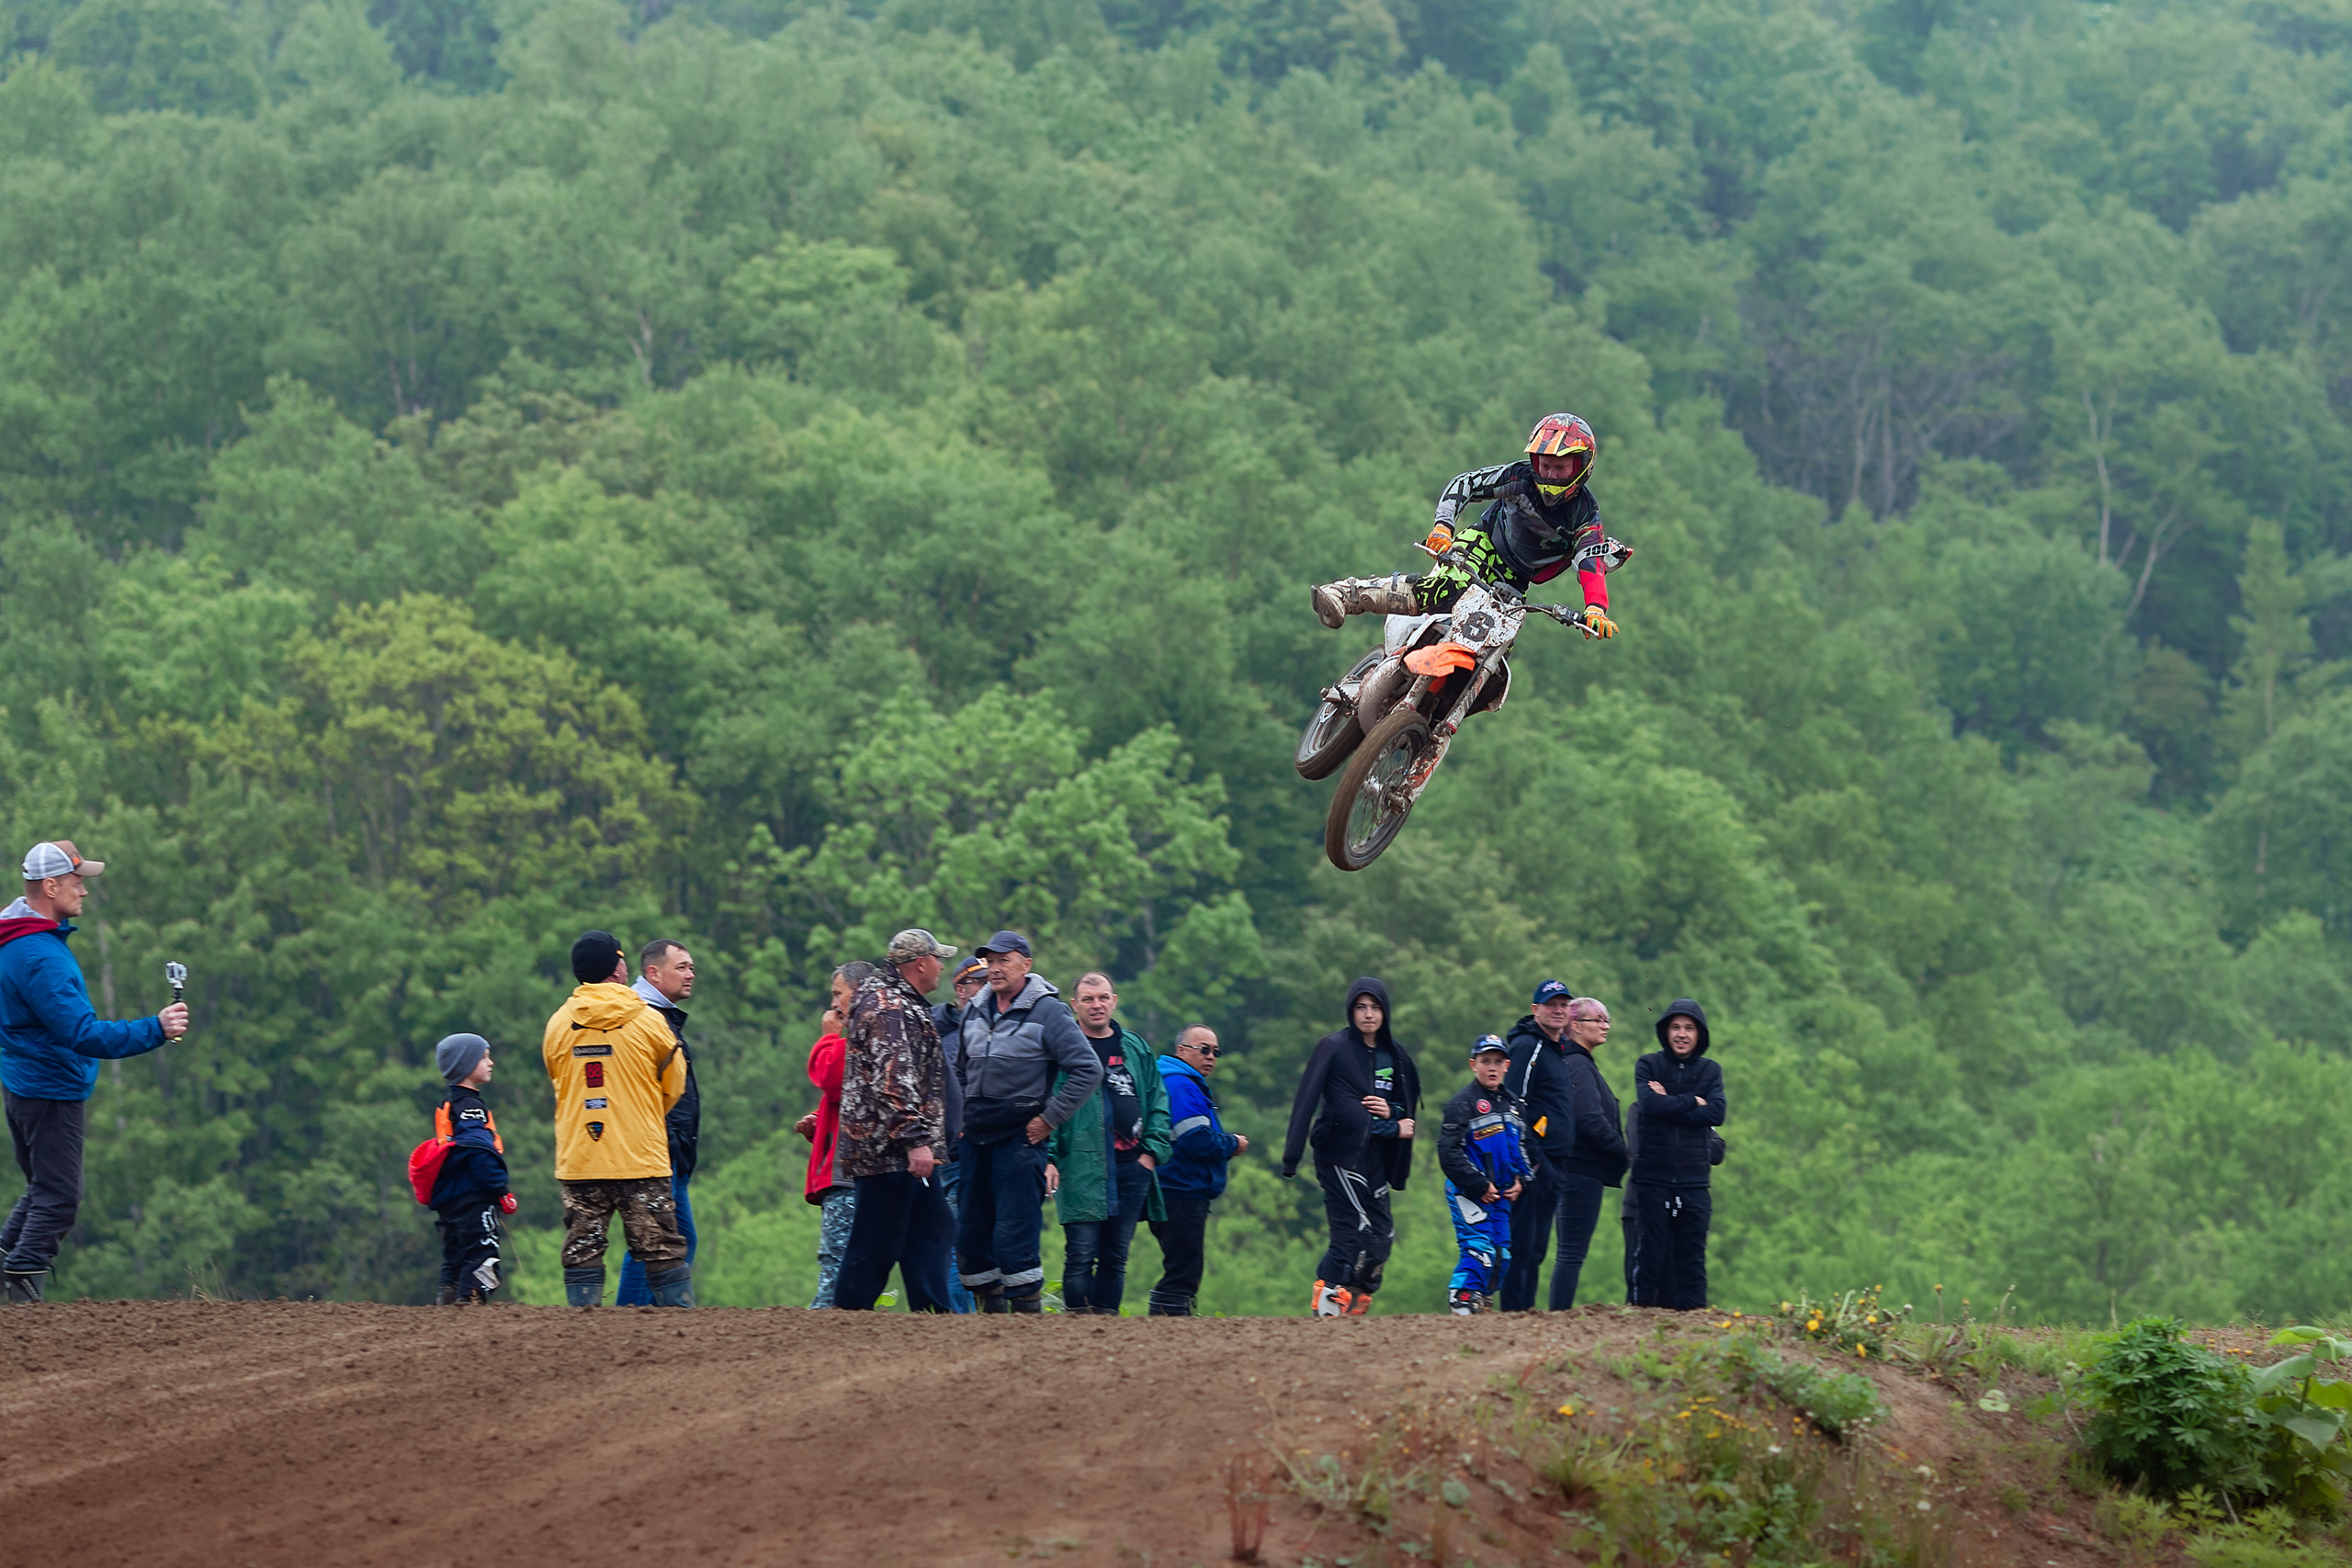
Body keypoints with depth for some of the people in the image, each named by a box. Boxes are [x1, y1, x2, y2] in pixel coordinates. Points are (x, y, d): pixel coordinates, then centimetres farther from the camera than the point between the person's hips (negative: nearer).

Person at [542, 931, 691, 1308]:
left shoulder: (558, 1024, 4)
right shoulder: (648, 1021, -4)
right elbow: (674, 1087, 8)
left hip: (577, 1160, 2)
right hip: (641, 1161, -2)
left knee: (582, 1250, 4)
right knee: (662, 1250, 1)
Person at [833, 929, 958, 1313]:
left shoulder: (904, 1005, 20)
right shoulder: (888, 1008, -15)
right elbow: (893, 1079, -24)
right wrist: (914, 1140, -27)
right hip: (887, 1151, -11)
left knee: (933, 1227, 11)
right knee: (877, 1241, -7)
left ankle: (933, 1314, 11)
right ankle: (848, 1313, -4)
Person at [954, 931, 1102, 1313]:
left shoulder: (1048, 1012, -6)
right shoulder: (974, 1012, 13)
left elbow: (1088, 1070, -8)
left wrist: (1049, 1119, -9)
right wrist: (962, 1118, 16)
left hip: (1020, 1138, -6)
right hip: (976, 1138, 6)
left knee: (1015, 1236, -11)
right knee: (970, 1237, 6)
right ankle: (993, 1315, 15)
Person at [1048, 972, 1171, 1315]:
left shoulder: (1136, 1048, 15)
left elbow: (1158, 1102, 19)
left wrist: (1153, 1150, 7)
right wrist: (1047, 1157, -13)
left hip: (1132, 1167, 5)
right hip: (1082, 1168, -5)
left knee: (1116, 1256, 8)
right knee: (1081, 1254, -9)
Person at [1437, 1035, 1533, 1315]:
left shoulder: (1512, 1102, 13)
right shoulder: (1463, 1103, -10)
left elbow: (1524, 1145, 23)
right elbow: (1449, 1152, -15)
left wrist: (1521, 1180, 7)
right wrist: (1480, 1186, -16)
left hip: (1503, 1195, 7)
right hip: (1468, 1193, -7)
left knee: (1503, 1254, 6)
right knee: (1479, 1249, -15)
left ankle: (1482, 1300, 17)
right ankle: (1461, 1302, -8)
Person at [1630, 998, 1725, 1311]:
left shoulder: (1711, 1071, 11)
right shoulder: (1648, 1065, 6)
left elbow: (1716, 1113, -6)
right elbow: (1650, 1105, -13)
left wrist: (1670, 1104, -9)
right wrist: (1691, 1102, -6)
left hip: (1693, 1178, 2)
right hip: (1653, 1175, -2)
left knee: (1692, 1253, 1)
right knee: (1652, 1250, -3)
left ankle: (1692, 1311, 3)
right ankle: (1645, 1309, 0)